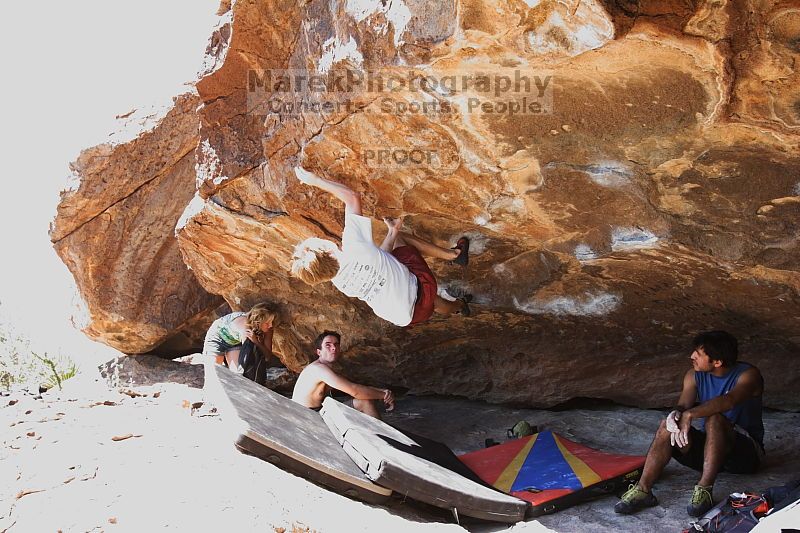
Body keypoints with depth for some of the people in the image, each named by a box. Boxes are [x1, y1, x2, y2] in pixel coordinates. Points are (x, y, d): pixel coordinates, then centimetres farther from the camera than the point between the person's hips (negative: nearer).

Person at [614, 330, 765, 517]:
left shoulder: (748, 375, -14)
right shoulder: (695, 376, 3)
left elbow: (729, 401, -35)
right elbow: (683, 405, -12)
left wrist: (689, 414, -40)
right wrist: (676, 414, -35)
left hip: (746, 451, -5)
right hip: (708, 447, 5)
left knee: (714, 419, -35)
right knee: (667, 427, -21)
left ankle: (705, 490, -34)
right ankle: (643, 490, -27)